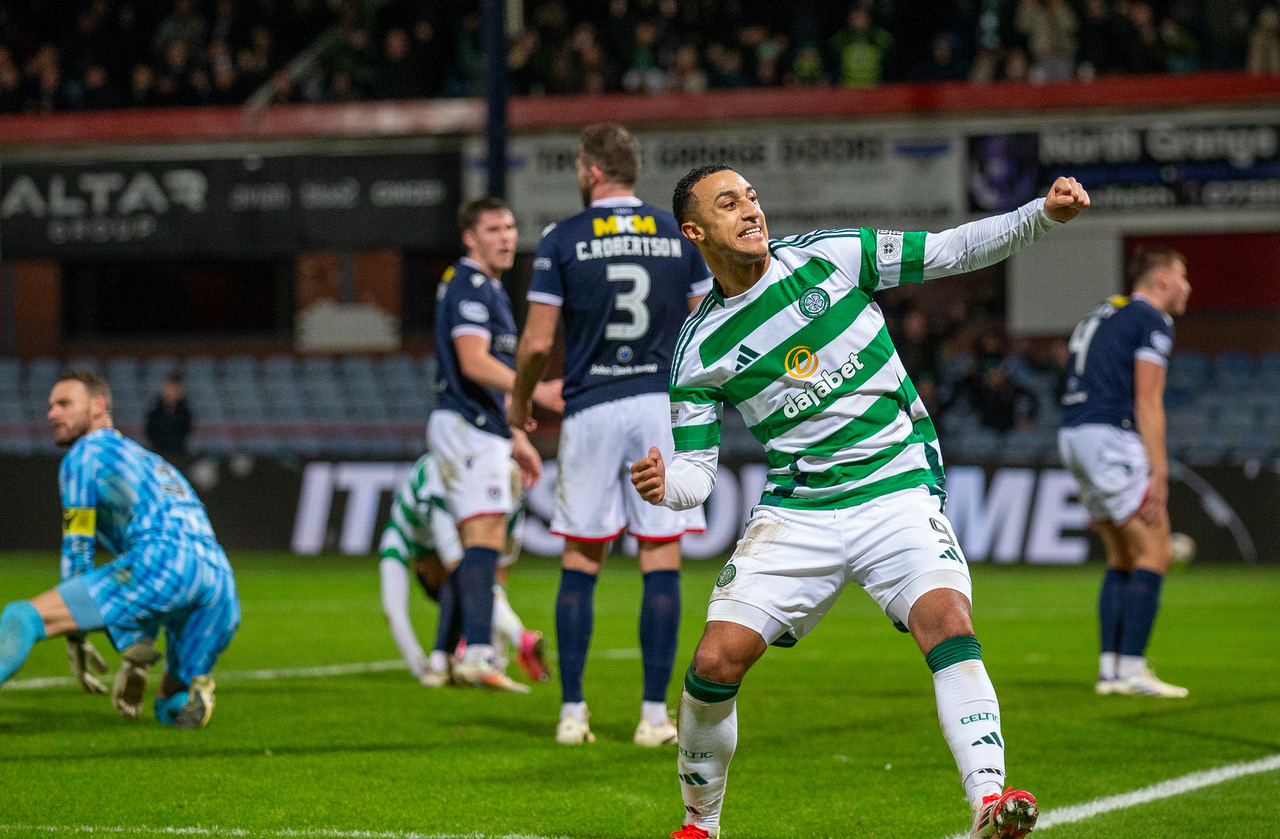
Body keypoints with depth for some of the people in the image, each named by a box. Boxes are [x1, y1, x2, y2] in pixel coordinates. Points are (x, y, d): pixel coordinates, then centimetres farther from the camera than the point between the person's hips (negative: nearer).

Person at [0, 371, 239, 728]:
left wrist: (75, 638, 14)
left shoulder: (85, 453, 15)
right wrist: (139, 653, 39)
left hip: (163, 564, -8)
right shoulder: (153, 462, 39)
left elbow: (77, 549, 10)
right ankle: (195, 685, -8)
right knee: (172, 711, 25)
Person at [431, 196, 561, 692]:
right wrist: (537, 391, -32)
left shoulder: (488, 289, 22)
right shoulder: (469, 285, -11)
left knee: (471, 544, 10)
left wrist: (517, 437, 27)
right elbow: (473, 362, -23)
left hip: (483, 431, 11)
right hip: (467, 428, -11)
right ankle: (478, 655, -28)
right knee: (486, 536, -19)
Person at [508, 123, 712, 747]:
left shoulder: (562, 240, -3)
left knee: (579, 563, 7)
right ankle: (654, 715, -1)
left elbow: (538, 342, -4)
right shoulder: (677, 234, 4)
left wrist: (520, 401, 14)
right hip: (662, 407, 1)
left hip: (590, 410, -1)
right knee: (661, 561, 2)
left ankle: (572, 712, 6)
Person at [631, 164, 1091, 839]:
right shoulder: (700, 349, 1)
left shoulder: (831, 256, 0)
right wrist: (665, 486, -21)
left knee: (946, 620, -27)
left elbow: (953, 251, 4)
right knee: (716, 661, -10)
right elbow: (697, 471, 3)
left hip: (898, 493, -1)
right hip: (795, 512, 1)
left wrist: (1043, 214, -8)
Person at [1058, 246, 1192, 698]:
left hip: (1074, 438, 9)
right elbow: (1148, 403, -13)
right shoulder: (1152, 321, -4)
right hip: (1110, 438, -9)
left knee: (1123, 557, 16)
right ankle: (1132, 669, -13)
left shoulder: (1102, 316, 24)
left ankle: (1110, 669, 11)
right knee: (1154, 554, -7)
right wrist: (1159, 475, -15)